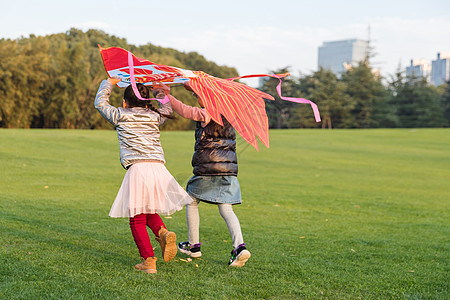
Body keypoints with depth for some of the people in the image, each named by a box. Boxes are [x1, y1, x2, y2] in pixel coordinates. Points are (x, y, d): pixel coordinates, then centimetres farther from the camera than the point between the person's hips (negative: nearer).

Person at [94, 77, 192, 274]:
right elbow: (167, 109, 41)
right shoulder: (154, 117, 18)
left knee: (137, 219, 2)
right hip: (158, 168, 4)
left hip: (137, 168, -4)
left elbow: (100, 102, 28)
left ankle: (149, 260, -6)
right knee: (149, 211, 23)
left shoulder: (120, 116, 11)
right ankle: (163, 231, -6)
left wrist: (108, 83, 40)